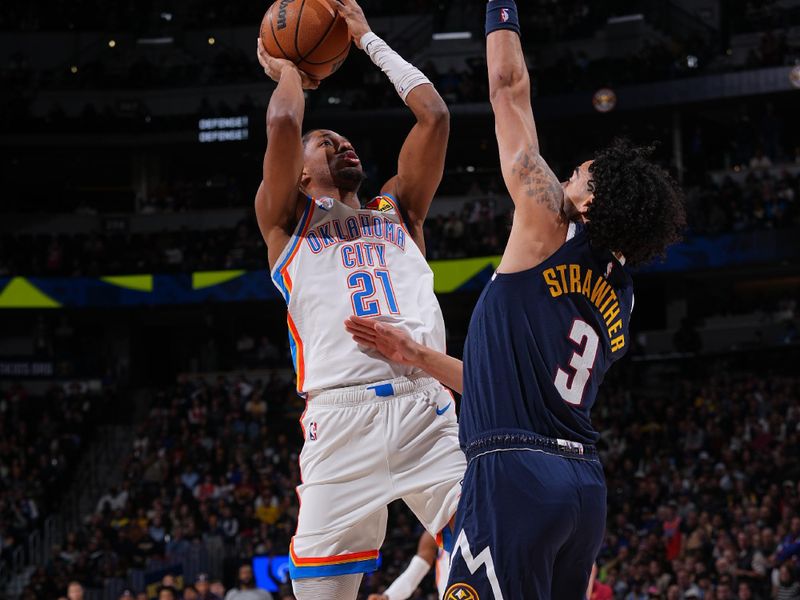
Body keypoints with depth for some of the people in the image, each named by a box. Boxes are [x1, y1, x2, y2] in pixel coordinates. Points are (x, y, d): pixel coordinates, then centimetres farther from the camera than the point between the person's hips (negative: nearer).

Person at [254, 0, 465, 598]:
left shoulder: (398, 209, 28)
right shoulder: (288, 219, 17)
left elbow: (434, 114, 21)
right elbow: (283, 125, 2)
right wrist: (289, 69, 22)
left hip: (427, 409, 3)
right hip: (341, 416, -3)